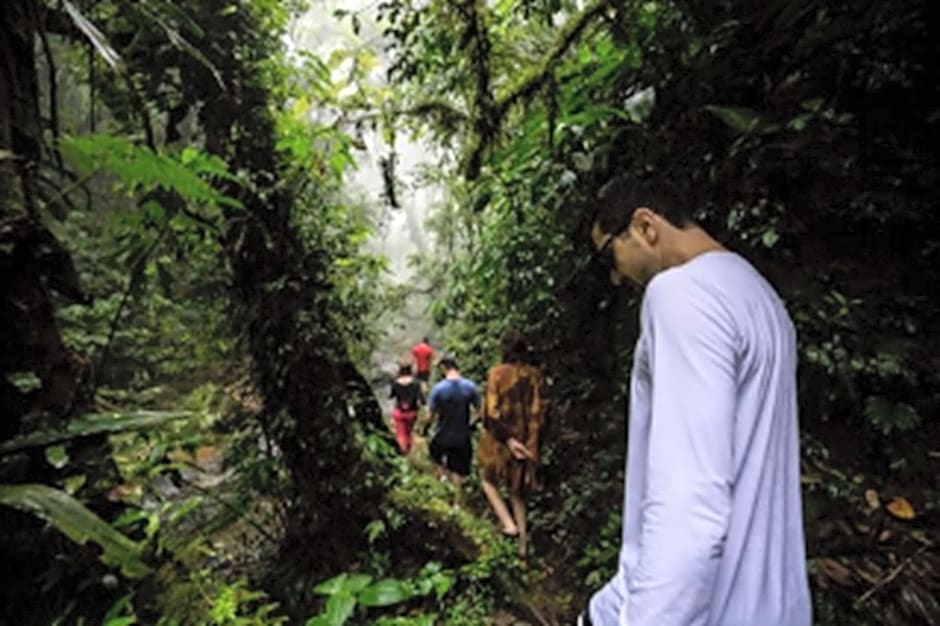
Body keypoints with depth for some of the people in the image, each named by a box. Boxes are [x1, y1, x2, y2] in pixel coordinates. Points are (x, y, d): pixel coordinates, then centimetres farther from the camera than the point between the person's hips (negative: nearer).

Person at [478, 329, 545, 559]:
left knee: (489, 481, 21)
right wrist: (529, 441, 3)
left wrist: (508, 439, -12)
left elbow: (492, 412, -17)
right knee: (517, 491, 19)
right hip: (526, 441, 4)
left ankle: (509, 524, 4)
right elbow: (538, 410, -2)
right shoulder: (533, 375, -3)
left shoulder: (497, 373, -14)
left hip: (500, 439, -4)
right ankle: (522, 545, 23)